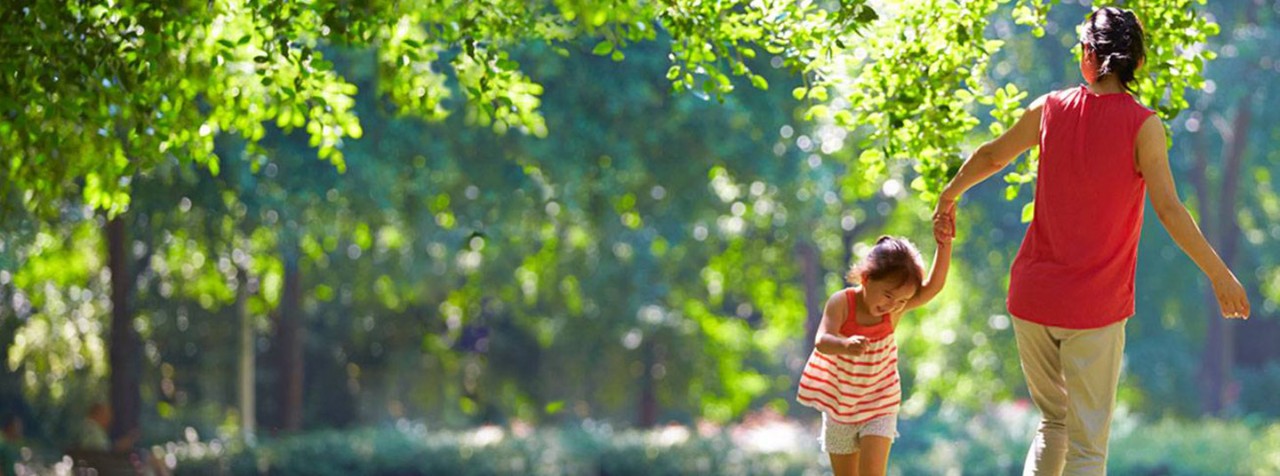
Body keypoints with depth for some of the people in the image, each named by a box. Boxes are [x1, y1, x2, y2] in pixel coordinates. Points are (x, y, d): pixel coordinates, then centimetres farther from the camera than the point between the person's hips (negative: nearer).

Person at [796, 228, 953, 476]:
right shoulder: (842, 302, -20)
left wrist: (944, 244, -37)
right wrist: (845, 344, -58)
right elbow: (822, 341, -34)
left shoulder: (896, 309, -13)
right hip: (839, 406, 0)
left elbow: (934, 286, -24)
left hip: (878, 407, 0)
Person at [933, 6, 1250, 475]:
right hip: (1094, 310, -4)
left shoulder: (1050, 109, 1)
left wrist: (949, 196, 35)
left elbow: (991, 157, 16)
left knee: (1053, 422, 23)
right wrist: (1220, 275, -10)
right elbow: (1169, 211, -16)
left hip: (1032, 297, 4)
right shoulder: (1142, 125, -11)